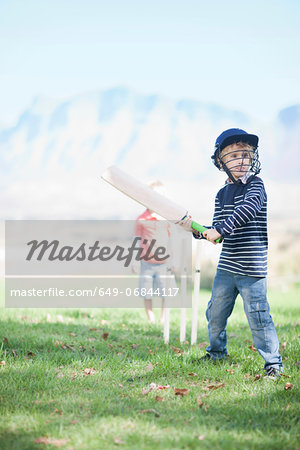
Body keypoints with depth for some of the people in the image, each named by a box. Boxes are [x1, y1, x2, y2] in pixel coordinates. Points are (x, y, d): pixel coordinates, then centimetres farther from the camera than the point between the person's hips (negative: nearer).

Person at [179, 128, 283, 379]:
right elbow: (217, 233, 15)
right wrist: (196, 229, -1)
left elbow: (248, 208, -26)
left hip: (251, 268, -7)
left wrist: (221, 229, -29)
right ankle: (217, 351, 37)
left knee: (257, 314, -8)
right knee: (215, 311, 15)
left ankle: (273, 362, 2)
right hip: (226, 267, 7)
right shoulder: (222, 194, 13)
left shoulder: (255, 185, -6)